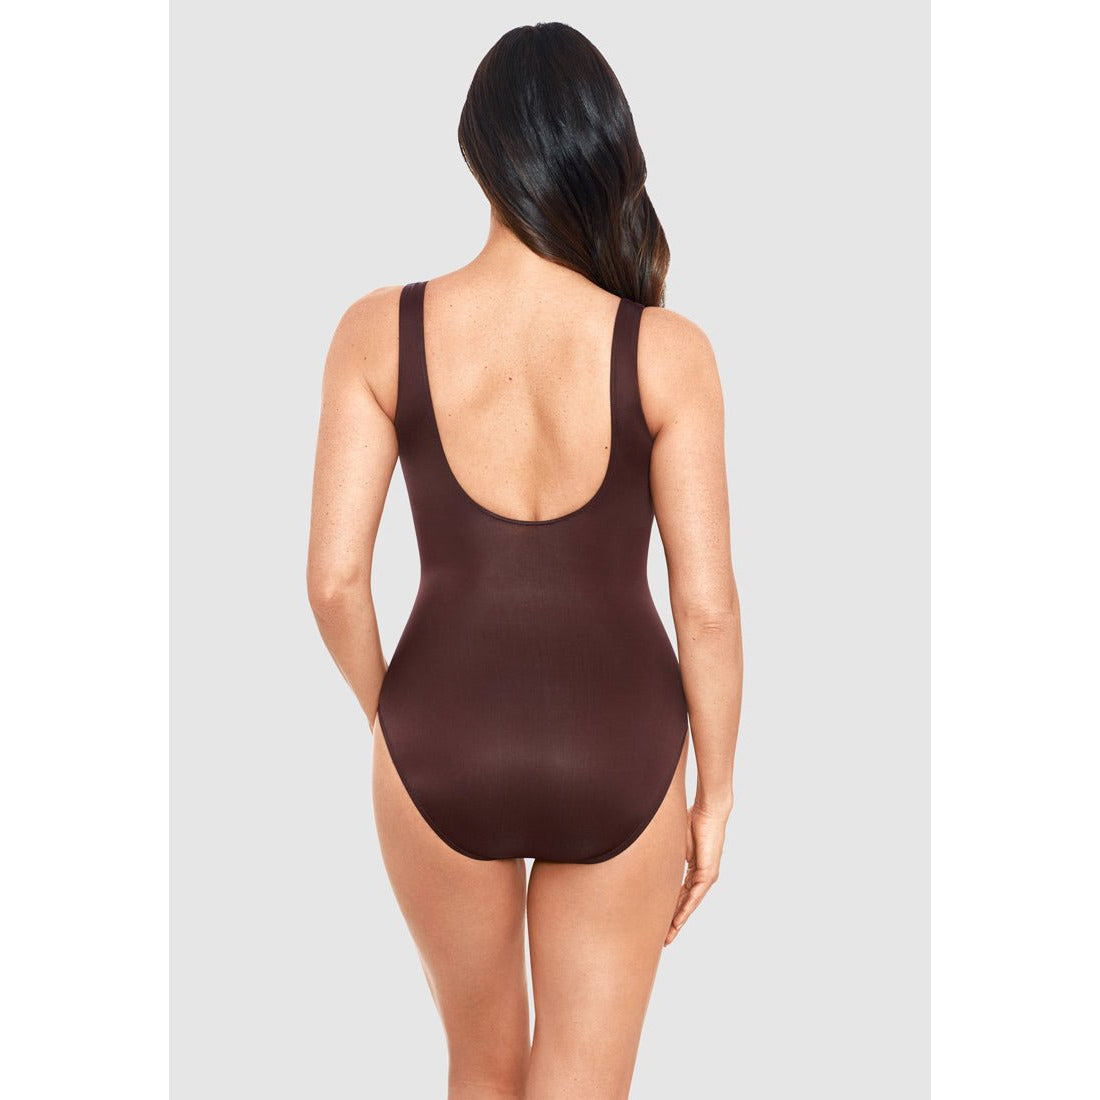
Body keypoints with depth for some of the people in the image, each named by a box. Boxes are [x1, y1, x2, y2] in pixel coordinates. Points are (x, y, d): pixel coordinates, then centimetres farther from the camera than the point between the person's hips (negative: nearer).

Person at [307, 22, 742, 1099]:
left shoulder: (380, 331, -10)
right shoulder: (668, 351, -12)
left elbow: (335, 579, -9)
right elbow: (706, 605, -11)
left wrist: (389, 715, 10)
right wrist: (715, 795, 4)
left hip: (447, 744, 2)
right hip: (618, 755, -1)